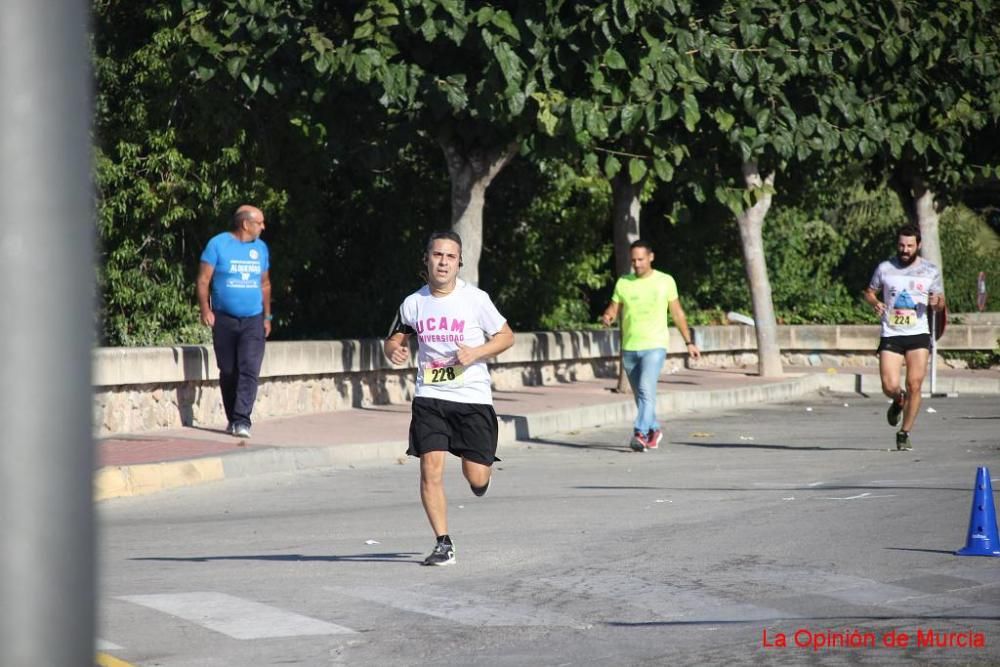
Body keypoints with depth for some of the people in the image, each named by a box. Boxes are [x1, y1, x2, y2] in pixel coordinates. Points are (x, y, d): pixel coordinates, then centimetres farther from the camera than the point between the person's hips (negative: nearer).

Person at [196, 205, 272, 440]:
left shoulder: (261, 248, 11)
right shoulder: (218, 244, -3)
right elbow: (204, 280, -4)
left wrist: (267, 317, 17)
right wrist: (205, 309, -14)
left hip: (253, 321, 2)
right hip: (224, 319, -2)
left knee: (249, 370, -12)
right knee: (228, 372, 7)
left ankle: (242, 420, -16)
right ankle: (232, 419, 19)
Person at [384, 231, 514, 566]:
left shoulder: (475, 299, -6)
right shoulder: (413, 303, 2)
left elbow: (506, 336, 2)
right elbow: (394, 339, 17)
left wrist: (476, 352, -15)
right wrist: (394, 350, -7)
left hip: (473, 397, -2)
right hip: (429, 398, 2)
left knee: (476, 478, -1)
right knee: (431, 468, -12)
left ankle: (484, 466, 38)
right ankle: (443, 544, -1)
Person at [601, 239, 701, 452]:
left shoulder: (665, 281, 1)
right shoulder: (623, 283, 5)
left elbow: (677, 312, 9)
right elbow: (613, 309, 6)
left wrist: (689, 342, 10)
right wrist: (607, 317, -19)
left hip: (654, 346, -3)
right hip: (629, 348, 3)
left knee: (646, 390, -21)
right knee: (640, 395, 13)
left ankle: (640, 434, -27)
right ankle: (654, 429, 32)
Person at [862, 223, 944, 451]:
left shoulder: (930, 271, 6)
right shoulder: (885, 268, 5)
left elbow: (940, 303, 12)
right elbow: (869, 292, 16)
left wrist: (936, 302, -12)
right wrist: (874, 303, -6)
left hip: (919, 335, 0)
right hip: (891, 335, 0)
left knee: (914, 385, -10)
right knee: (889, 386, -10)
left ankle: (904, 434, 5)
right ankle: (898, 401, 29)